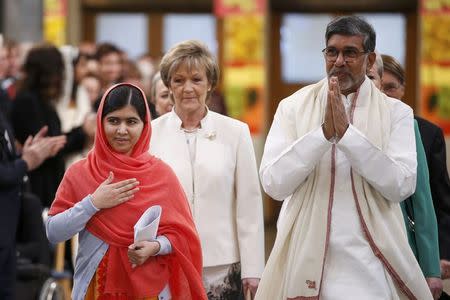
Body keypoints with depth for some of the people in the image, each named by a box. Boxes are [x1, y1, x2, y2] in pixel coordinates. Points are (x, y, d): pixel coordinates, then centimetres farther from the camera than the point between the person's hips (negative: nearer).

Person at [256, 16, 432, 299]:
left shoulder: (396, 113, 1)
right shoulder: (294, 107, 2)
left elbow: (401, 186, -11)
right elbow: (273, 183, -7)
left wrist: (347, 132, -17)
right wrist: (323, 132, -16)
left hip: (370, 263, 0)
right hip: (307, 258, 1)